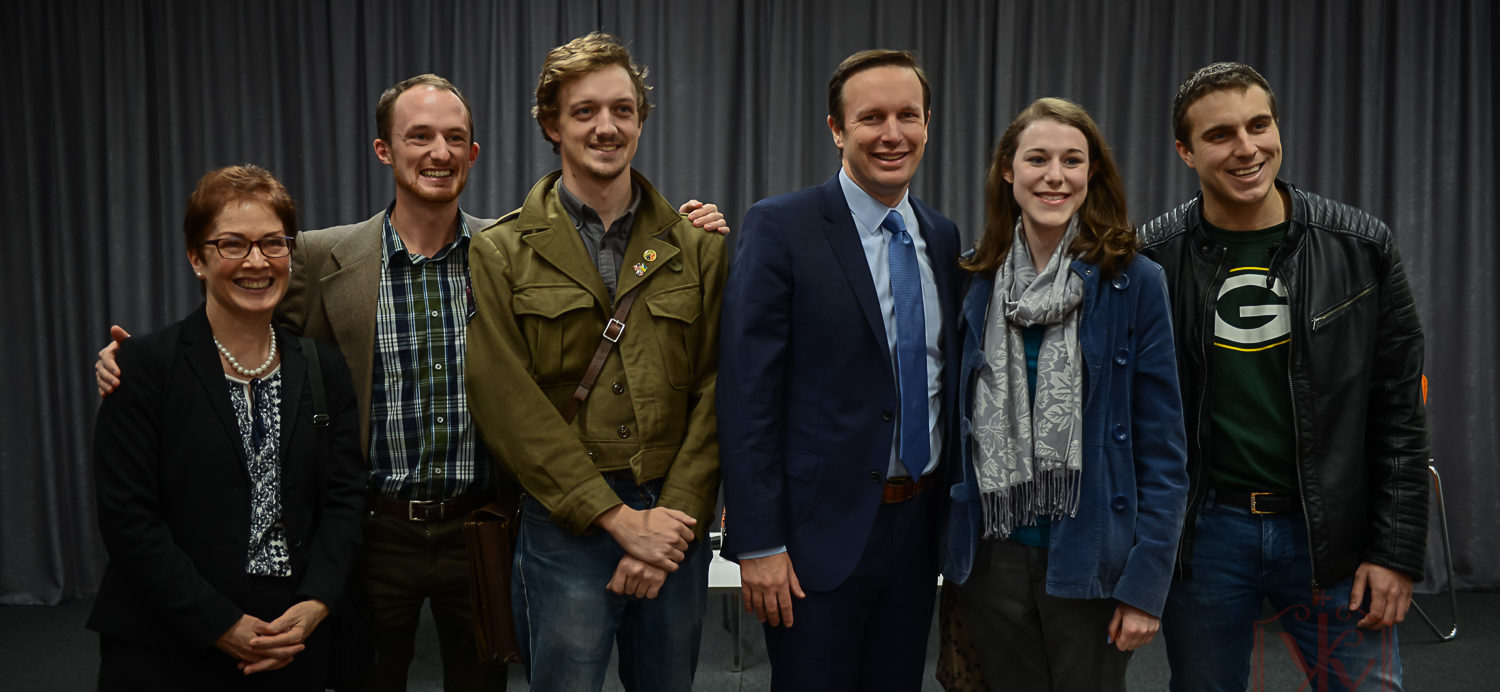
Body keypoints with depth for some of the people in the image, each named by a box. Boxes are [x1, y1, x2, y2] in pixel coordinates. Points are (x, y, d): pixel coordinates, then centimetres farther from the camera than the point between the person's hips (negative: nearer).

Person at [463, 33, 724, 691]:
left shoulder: (697, 248, 6)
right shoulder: (501, 254, -1)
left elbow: (712, 396, 1)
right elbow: (509, 407, -8)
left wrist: (671, 519, -9)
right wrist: (619, 518, -13)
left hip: (675, 520, 3)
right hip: (564, 528, -2)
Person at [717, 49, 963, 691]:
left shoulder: (942, 236, 9)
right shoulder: (779, 227, -9)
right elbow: (747, 391, -13)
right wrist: (757, 542, -16)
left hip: (917, 531, 6)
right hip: (821, 532, -5)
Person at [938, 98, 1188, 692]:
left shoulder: (1133, 282, -6)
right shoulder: (977, 282, 3)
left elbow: (1162, 447, -7)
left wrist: (1146, 582, -11)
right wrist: (950, 559, 6)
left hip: (1088, 560, -3)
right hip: (993, 555, 3)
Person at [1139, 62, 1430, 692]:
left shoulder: (1360, 247, -3)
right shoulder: (1151, 260, -5)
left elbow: (1399, 411, 0)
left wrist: (1398, 551, -4)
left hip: (1333, 535, 0)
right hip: (1203, 533, 0)